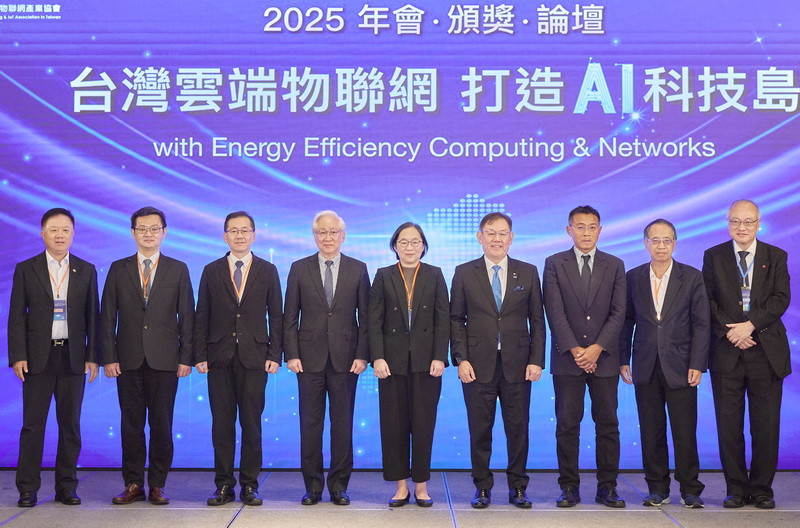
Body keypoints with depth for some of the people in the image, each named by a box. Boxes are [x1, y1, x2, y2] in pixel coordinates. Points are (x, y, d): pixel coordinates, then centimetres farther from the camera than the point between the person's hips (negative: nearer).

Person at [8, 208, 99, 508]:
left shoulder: (86, 271, 8)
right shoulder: (26, 269, 5)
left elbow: (92, 316, 7)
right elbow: (16, 316, 2)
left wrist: (93, 356, -1)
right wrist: (17, 356, -7)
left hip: (73, 357, 1)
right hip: (38, 357, -1)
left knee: (70, 424, 6)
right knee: (33, 424, 1)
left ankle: (66, 488, 14)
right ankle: (27, 490, 8)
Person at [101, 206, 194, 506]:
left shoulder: (178, 270, 7)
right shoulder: (118, 269, 9)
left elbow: (186, 316, 4)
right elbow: (107, 317, 6)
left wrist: (186, 357, -3)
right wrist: (108, 357, -2)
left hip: (164, 359, -1)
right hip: (128, 359, 1)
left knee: (162, 424, 2)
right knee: (131, 423, 4)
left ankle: (157, 485, 11)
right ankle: (133, 484, 13)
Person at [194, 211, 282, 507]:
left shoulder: (267, 271, 8)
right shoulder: (212, 271, 9)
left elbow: (276, 316, 6)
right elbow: (202, 316, 8)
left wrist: (274, 355, -2)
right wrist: (200, 355, 0)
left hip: (254, 357, -1)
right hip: (220, 359, 1)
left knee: (251, 424, 2)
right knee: (222, 424, 3)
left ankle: (249, 485, 11)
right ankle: (224, 486, 11)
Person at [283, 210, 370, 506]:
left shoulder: (358, 270, 5)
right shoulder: (300, 269, 5)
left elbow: (365, 317, 4)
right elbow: (290, 317, 5)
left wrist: (362, 356, -4)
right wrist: (291, 354, -4)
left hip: (345, 358, 0)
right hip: (310, 358, 0)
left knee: (342, 424, 5)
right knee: (310, 424, 4)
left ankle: (339, 486, 15)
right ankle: (313, 487, 14)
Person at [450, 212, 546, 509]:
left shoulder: (528, 273, 8)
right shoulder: (464, 273, 6)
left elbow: (537, 320, 7)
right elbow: (456, 319, 5)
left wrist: (536, 360, -1)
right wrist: (460, 359, -5)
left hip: (517, 365, 1)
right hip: (478, 365, -1)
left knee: (518, 428, 5)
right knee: (480, 429, 4)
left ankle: (517, 488, 17)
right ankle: (482, 488, 16)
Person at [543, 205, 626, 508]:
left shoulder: (615, 265, 9)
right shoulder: (554, 264, 5)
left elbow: (618, 313, 2)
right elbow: (555, 312, -3)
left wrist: (597, 348, -10)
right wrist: (574, 349, -12)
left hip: (604, 357, 1)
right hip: (567, 358, -1)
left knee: (608, 424, 3)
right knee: (567, 424, 1)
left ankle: (607, 487, 11)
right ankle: (569, 487, 9)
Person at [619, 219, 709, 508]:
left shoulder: (692, 277, 2)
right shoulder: (633, 277, 7)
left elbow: (701, 324, 0)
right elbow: (626, 321, 10)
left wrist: (697, 364, -7)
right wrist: (623, 360, 3)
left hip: (680, 366, -2)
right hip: (646, 366, 2)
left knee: (685, 431, -1)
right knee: (651, 432, 6)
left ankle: (690, 490, 11)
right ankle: (658, 489, 16)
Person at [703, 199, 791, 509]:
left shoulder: (776, 257, 8)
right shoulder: (713, 256, 9)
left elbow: (781, 298, -2)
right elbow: (707, 300, 2)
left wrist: (750, 325, -14)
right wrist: (730, 331, -11)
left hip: (767, 351, 0)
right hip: (727, 351, 0)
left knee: (766, 425, 1)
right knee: (729, 425, 1)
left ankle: (762, 489, 13)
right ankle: (736, 489, 11)